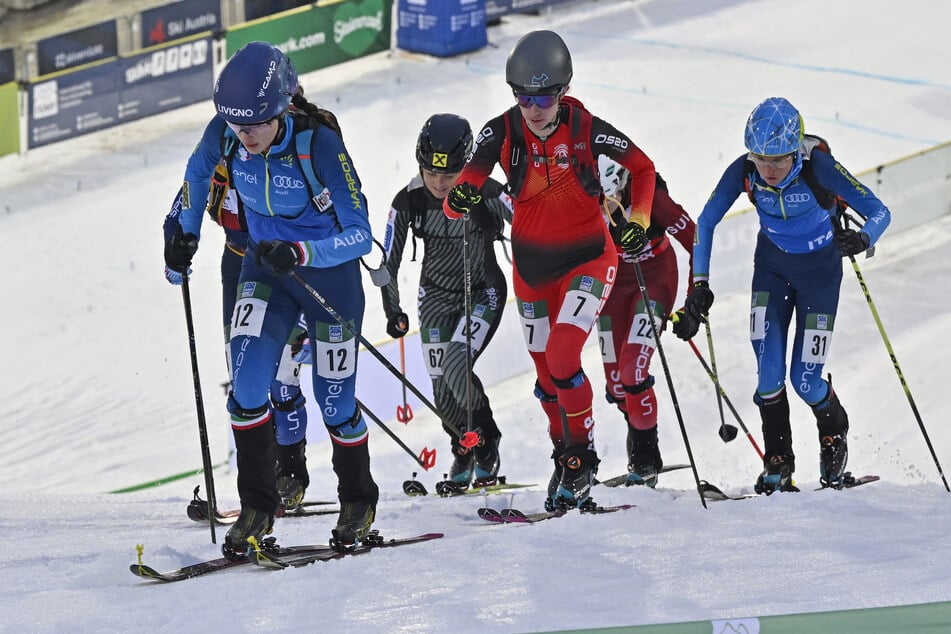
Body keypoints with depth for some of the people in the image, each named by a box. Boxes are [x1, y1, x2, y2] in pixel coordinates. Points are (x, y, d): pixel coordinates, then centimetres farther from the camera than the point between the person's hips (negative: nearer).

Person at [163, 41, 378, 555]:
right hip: (264, 270, 3)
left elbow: (359, 234, -29)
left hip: (329, 276, -3)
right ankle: (256, 507, -3)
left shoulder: (320, 145, -30)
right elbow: (198, 173, 8)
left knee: (334, 402, 6)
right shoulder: (225, 134, -17)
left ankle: (358, 501, 33)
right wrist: (185, 232, 6)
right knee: (247, 382, -16)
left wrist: (300, 253, -42)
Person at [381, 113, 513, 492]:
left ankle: (485, 445, 1)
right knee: (442, 385, -2)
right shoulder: (408, 201, -15)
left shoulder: (486, 194, -24)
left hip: (483, 292, -3)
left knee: (456, 368, -23)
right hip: (437, 295, 3)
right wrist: (393, 311, -10)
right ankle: (463, 447, 26)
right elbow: (389, 261, -7)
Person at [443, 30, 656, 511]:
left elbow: (643, 168, -2)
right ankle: (564, 456, 34)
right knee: (546, 372, 13)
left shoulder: (586, 129, -19)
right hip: (531, 262, 4)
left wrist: (639, 222, -14)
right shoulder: (501, 133, -15)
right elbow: (455, 202, -19)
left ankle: (583, 454, 1)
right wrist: (461, 200, -42)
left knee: (563, 361, -19)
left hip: (588, 256, -3)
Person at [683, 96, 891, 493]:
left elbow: (879, 212, -23)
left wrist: (862, 239, -45)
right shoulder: (744, 171, -21)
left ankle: (834, 434, 27)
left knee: (804, 379, -5)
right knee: (769, 374, -12)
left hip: (819, 269, -2)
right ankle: (778, 465, 4)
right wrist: (700, 284, -11)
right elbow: (705, 222, -6)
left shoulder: (820, 168, -29)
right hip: (772, 267, 2)